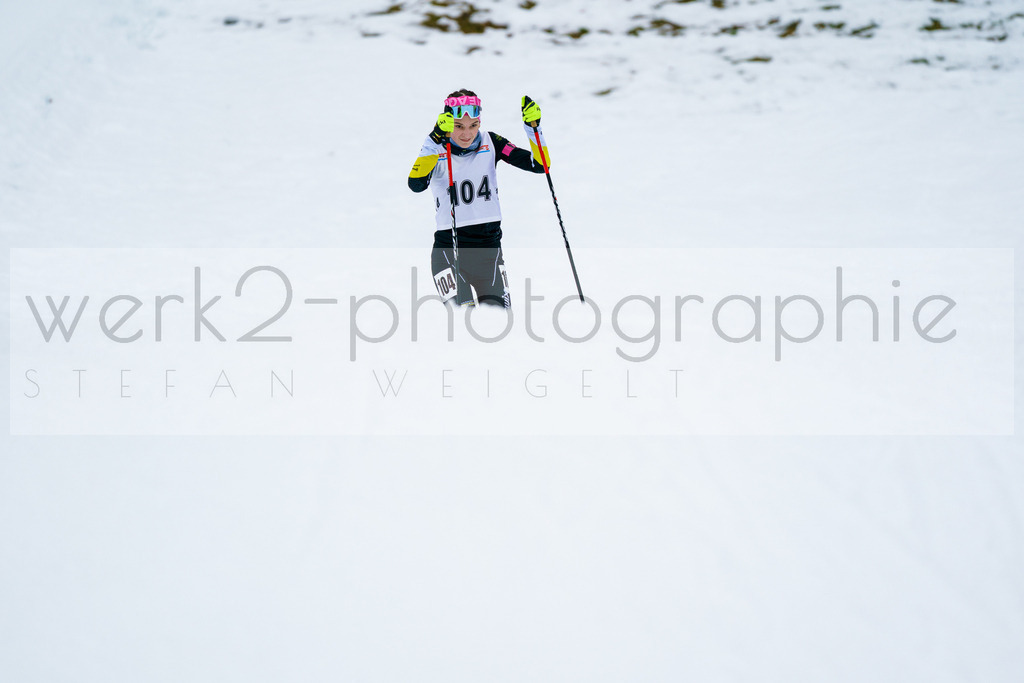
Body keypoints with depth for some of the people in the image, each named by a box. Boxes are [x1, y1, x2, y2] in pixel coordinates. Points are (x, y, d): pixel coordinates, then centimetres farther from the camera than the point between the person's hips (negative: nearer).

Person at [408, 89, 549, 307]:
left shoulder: (491, 143, 1)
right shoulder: (435, 150, -8)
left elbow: (539, 165, -2)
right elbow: (416, 184, -29)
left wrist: (533, 126, -16)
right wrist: (436, 138, -37)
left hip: (489, 248, 3)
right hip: (448, 247, -3)